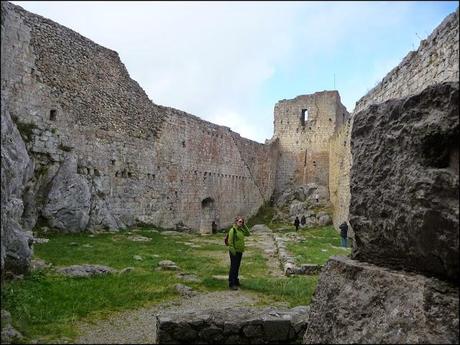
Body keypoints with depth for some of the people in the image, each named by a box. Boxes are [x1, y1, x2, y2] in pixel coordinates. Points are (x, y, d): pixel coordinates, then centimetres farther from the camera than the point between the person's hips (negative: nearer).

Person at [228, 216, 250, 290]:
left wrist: (244, 226, 6)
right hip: (234, 252, -8)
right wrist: (232, 250, -20)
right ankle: (231, 284, 0)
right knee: (233, 267, -5)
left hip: (240, 251, 8)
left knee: (237, 267, 17)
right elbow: (230, 241, -17)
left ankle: (235, 281, 29)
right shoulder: (233, 230, -14)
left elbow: (247, 234, 16)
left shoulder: (241, 230, 9)